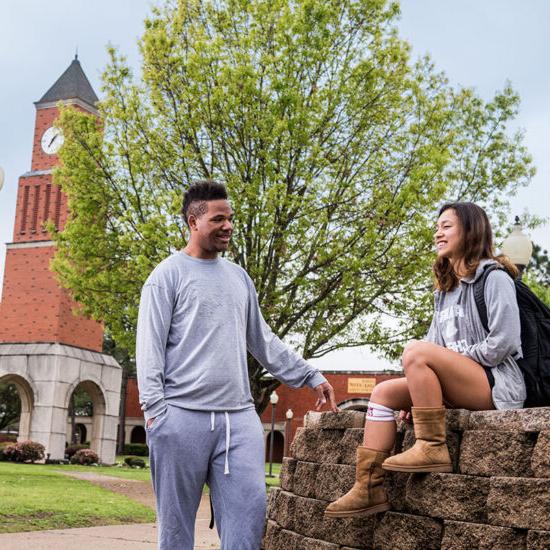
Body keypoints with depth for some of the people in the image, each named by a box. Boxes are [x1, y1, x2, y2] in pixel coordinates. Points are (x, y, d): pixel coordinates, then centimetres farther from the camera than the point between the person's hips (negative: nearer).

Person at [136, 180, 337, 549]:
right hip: (182, 416, -5)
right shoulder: (168, 274, 1)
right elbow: (150, 346, -5)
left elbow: (263, 342, 22)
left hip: (240, 417, 5)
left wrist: (310, 377, 18)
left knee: (249, 511, -1)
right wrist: (154, 408, -14)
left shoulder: (239, 277, 18)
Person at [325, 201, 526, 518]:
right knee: (384, 392, -6)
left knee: (416, 351, -27)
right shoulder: (446, 291, 20)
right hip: (458, 387, 8)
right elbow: (438, 347, 16)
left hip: (498, 384, -8)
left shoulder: (494, 277, -5)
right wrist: (417, 391, 1)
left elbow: (505, 341, -16)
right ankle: (369, 487, -16)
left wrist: (455, 361, -11)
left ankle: (433, 448, -22)